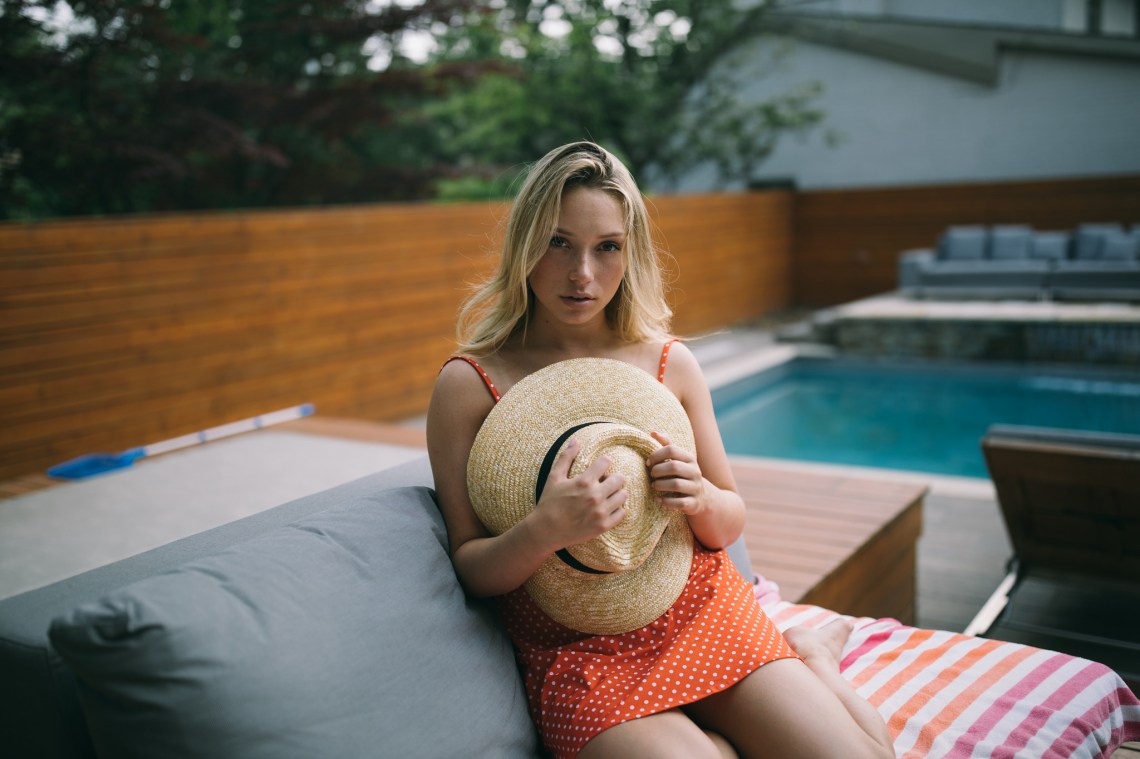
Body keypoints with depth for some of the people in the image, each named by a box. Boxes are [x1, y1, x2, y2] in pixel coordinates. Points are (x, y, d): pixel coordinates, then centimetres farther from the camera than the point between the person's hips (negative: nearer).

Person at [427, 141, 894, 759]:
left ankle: (806, 657, 17)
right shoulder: (468, 384, -8)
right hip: (581, 656, -2)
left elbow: (730, 524, 9)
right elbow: (469, 568, -6)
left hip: (706, 614, 3)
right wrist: (545, 530, -27)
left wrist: (700, 499, -15)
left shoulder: (671, 363, 2)